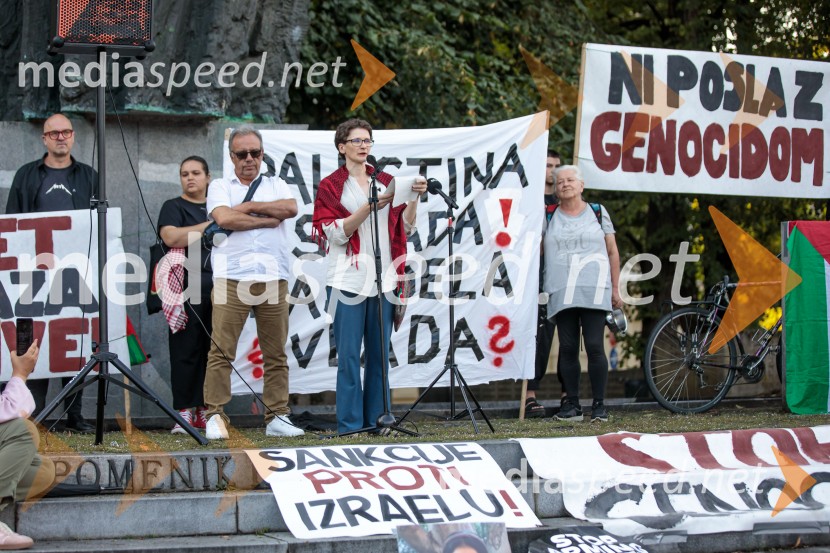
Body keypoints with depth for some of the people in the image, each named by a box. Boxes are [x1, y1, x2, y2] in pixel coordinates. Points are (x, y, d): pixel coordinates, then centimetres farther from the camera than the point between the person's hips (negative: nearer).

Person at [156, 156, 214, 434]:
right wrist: (209, 226, -9)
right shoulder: (173, 207, 6)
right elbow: (171, 237, -13)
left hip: (217, 287, 5)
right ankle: (184, 412, -5)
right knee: (186, 350, -6)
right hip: (186, 289, -5)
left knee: (213, 349, 2)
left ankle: (205, 410, 7)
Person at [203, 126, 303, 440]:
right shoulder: (220, 187, 13)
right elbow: (224, 219, -7)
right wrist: (269, 219, -2)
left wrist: (249, 207, -3)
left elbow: (291, 208, -2)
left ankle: (277, 418, 7)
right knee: (222, 350, -8)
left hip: (273, 278, 2)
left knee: (276, 353, 2)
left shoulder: (276, 186, 20)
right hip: (231, 278, -2)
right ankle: (215, 417, -6)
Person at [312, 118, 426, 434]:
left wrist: (413, 198, -6)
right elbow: (336, 233, -8)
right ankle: (350, 423, -3)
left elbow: (405, 228, 10)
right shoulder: (331, 186, 3)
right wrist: (369, 207, -18)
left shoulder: (386, 182, 15)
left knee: (380, 352, 4)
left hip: (383, 278, 4)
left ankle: (376, 418, 11)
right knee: (349, 354, -6)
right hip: (349, 278, -4)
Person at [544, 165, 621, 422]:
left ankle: (599, 404, -3)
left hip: (594, 290, -2)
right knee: (567, 349, 1)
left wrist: (615, 289, 7)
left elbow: (612, 252, 12)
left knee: (594, 347, -8)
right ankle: (571, 404, 7)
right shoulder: (548, 217, 11)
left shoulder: (598, 212, 10)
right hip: (561, 292, 2)